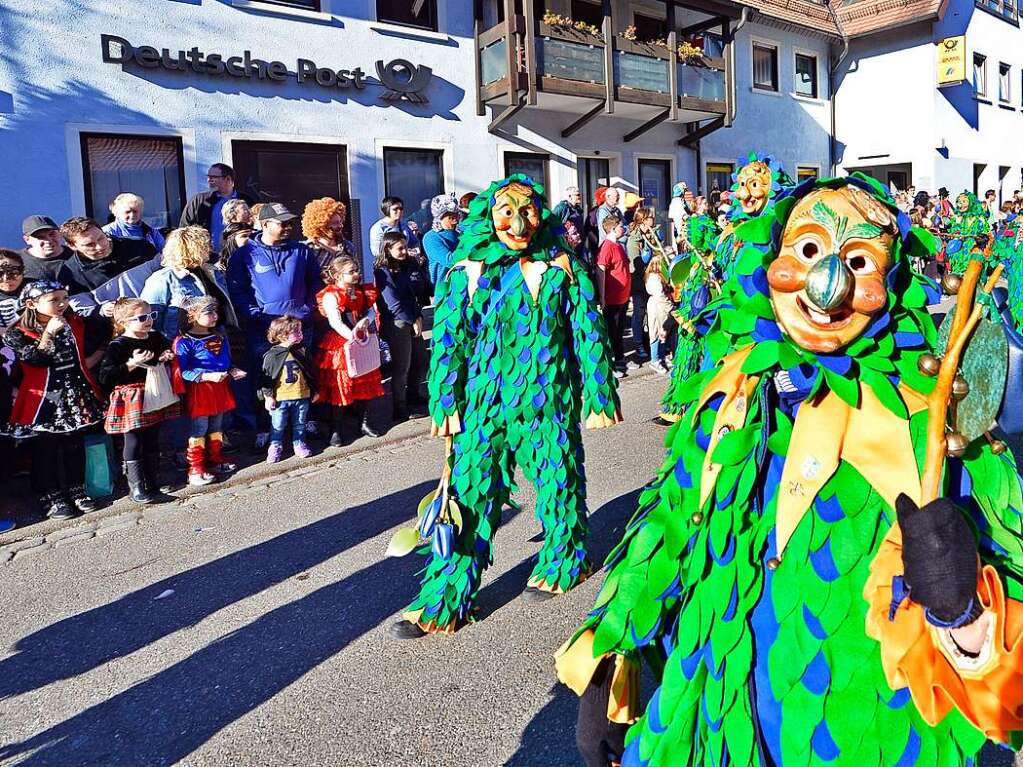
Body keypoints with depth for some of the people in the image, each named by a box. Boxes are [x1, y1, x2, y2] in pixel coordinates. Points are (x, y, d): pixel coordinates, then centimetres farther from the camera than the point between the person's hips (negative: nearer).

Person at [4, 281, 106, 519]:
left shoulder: (76, 323, 5)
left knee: (75, 445, 13)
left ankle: (77, 490, 26)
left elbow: (102, 335, 9)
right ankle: (53, 498, 15)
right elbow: (34, 359, -20)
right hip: (46, 399, -4)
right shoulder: (18, 334, -7)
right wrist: (49, 332, -23)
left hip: (76, 395, 4)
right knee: (46, 450, 5)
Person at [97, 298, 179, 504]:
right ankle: (136, 489, 14)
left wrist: (166, 358, 3)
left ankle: (152, 486, 24)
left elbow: (167, 352, 27)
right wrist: (132, 363, -25)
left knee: (152, 442, 13)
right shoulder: (118, 346, -14)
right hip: (131, 400, -6)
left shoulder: (157, 338, 5)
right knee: (133, 443, 3)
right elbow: (104, 377, -19)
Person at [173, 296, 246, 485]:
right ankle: (195, 469, 6)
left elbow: (226, 363, 19)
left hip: (219, 389, 7)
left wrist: (233, 371, -3)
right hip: (198, 391, -7)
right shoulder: (185, 341, -14)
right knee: (199, 429, -2)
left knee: (216, 427, 18)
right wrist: (208, 376, -26)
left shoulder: (220, 338, 9)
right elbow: (183, 372, -18)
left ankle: (215, 459, 33)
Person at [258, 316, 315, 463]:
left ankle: (299, 444, 32)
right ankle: (275, 447, 24)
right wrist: (268, 396, -9)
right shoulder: (272, 355, -11)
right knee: (278, 426, 8)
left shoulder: (300, 351, 2)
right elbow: (266, 377, -7)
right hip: (280, 398, -3)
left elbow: (309, 372, 12)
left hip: (301, 397, 4)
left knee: (299, 424, 16)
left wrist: (313, 390, 15)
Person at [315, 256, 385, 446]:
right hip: (339, 344, -7)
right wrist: (352, 336, -37)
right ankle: (335, 430, 7)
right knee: (338, 387, -1)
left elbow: (371, 310, 7)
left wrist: (366, 320, -15)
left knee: (363, 384, 14)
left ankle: (364, 422, 28)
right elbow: (335, 322, -25)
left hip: (361, 342, 7)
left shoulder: (361, 292, 7)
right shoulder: (331, 296, -15)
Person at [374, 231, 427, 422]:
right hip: (395, 323, -7)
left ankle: (412, 396, 35)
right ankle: (400, 410, 5)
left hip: (412, 320, 8)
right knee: (401, 366, -4)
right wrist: (412, 321, -12)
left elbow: (415, 294, 7)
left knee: (420, 358, 16)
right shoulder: (382, 271, -11)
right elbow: (393, 302, -15)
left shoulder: (408, 266, 9)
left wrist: (418, 317, -6)